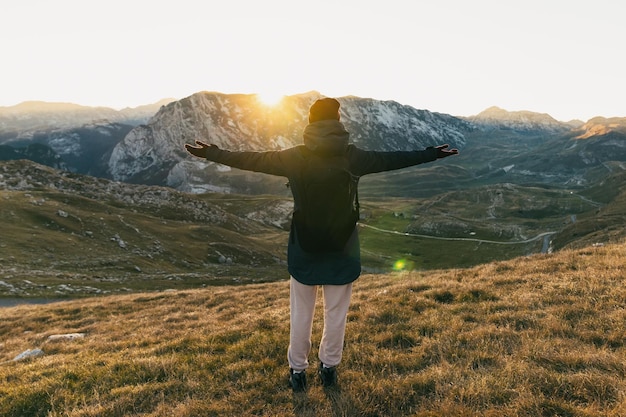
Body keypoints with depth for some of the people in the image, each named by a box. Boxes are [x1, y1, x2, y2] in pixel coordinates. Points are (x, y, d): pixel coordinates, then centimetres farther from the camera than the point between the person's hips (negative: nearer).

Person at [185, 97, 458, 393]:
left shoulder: (293, 157, -7)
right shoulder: (352, 156, -7)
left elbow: (251, 159, -1)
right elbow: (392, 159, 2)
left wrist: (209, 153, 11)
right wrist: (431, 154, 15)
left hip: (304, 249, 0)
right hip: (342, 248, 0)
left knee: (301, 314, 15)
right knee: (336, 314, 16)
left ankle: (298, 370, 29)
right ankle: (329, 368, 32)